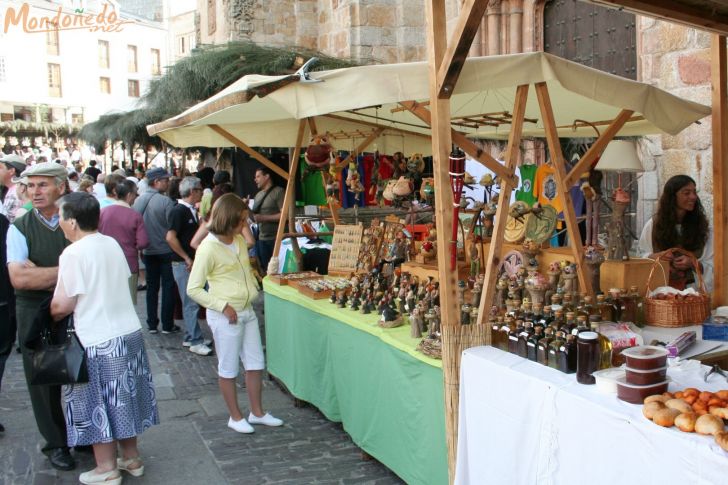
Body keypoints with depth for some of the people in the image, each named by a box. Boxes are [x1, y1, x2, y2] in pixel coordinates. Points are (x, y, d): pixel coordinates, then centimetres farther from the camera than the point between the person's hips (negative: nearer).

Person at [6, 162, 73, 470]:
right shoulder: (19, 228, -6)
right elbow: (18, 279, -17)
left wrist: (41, 275, -17)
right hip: (35, 314, -1)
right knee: (43, 378, 11)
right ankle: (55, 443, 30)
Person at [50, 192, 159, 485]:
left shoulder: (73, 253, -16)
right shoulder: (112, 244, 4)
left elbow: (63, 305, -15)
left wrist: (49, 316, 5)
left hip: (98, 341, -7)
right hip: (130, 332, 7)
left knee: (98, 404, 8)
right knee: (124, 398, 18)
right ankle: (131, 458, 31)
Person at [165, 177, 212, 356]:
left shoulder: (192, 210, 13)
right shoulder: (179, 211, -15)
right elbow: (170, 237, -23)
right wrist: (187, 259, -19)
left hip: (193, 262, 9)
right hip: (183, 265, -9)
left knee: (192, 302, 14)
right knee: (191, 304, -5)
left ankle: (190, 337, 23)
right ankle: (196, 342, 1)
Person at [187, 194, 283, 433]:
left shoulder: (239, 240, 5)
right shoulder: (208, 248, -17)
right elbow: (193, 289, -14)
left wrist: (254, 290, 9)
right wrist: (223, 306, -18)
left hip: (247, 311, 8)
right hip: (225, 316, -8)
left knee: (256, 364, 14)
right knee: (228, 369, 8)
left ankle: (257, 412, 29)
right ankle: (236, 417, 24)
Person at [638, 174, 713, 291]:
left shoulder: (701, 226, 4)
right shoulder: (653, 224, 5)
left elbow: (711, 266, 4)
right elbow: (643, 256, 10)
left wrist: (692, 263, -16)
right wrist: (654, 257, -11)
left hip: (692, 287, 0)